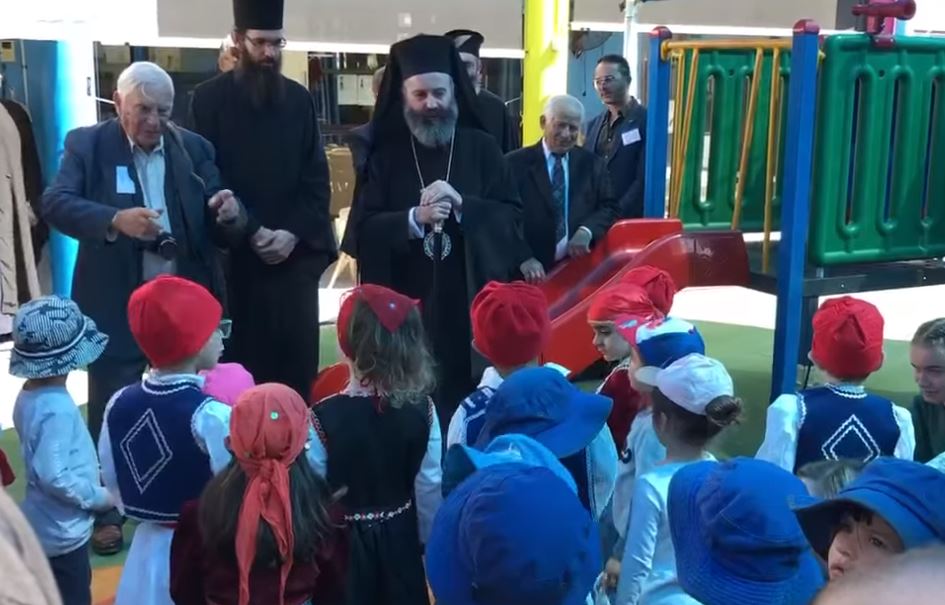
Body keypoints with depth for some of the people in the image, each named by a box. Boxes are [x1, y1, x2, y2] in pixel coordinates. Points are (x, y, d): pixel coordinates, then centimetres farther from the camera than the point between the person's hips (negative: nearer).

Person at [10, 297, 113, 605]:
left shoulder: (28, 397, 1)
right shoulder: (57, 408, -27)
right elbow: (54, 477, -28)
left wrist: (92, 480, 11)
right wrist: (100, 496, -16)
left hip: (47, 525, 9)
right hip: (63, 530, -9)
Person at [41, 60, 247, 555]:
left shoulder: (194, 148, 3)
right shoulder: (86, 144, -4)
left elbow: (226, 234, 1)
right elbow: (55, 203, -20)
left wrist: (230, 214, -24)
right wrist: (115, 220, -37)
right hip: (116, 308, -3)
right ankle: (107, 513, 25)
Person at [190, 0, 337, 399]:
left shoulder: (299, 99, 8)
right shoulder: (209, 99, 0)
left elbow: (317, 176, 6)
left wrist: (294, 232, -7)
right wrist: (251, 231, -11)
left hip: (296, 252, 3)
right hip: (235, 253, -2)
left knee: (297, 355, 4)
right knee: (241, 357, 0)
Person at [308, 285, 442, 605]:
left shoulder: (325, 417, -23)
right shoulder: (421, 410, -14)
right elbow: (430, 486, -5)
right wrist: (426, 540, 11)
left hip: (344, 543, -2)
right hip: (401, 539, 3)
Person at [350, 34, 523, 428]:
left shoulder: (482, 149, 5)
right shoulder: (386, 155, 5)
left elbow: (514, 220, -1)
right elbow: (363, 230, -2)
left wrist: (462, 204, -17)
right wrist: (415, 218, -19)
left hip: (472, 308, 0)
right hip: (405, 310, 0)